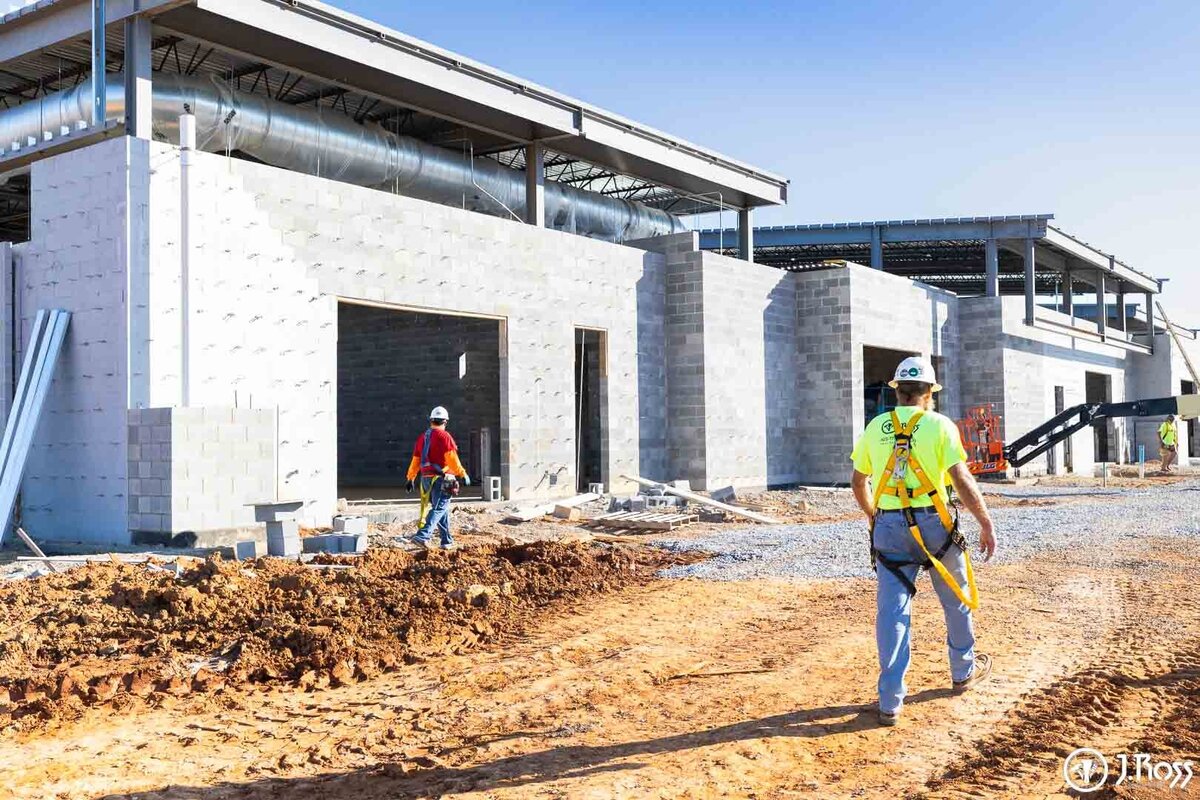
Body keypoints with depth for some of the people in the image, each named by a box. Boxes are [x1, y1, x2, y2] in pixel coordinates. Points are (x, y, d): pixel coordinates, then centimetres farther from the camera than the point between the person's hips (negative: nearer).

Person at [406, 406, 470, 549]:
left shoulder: (422, 437, 13)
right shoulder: (444, 436, -7)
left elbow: (415, 460, 17)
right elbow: (452, 458, -16)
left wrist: (410, 479, 24)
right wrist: (463, 474, -14)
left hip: (426, 479, 7)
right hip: (441, 478, -7)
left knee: (442, 508, 16)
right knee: (439, 509, -9)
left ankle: (447, 540, 19)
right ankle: (422, 536, -25)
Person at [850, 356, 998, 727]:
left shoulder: (876, 427, 6)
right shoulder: (939, 425, -3)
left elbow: (858, 481, 14)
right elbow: (961, 478, -11)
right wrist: (986, 523, -6)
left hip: (888, 528, 2)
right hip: (933, 523, -2)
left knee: (892, 610, 2)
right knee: (956, 599, 21)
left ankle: (890, 701, -2)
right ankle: (964, 671, 40)